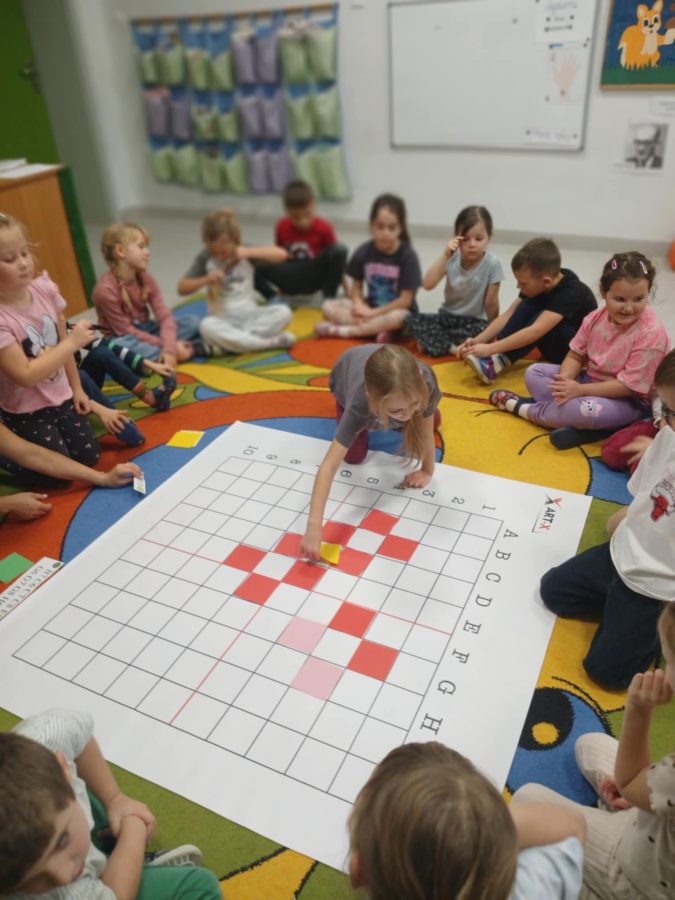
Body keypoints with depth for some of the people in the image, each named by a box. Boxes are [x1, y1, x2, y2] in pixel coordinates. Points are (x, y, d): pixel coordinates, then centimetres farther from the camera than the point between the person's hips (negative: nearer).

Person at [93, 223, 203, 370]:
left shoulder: (145, 278, -6)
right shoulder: (106, 289, -23)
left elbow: (164, 316, -14)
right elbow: (126, 331, -20)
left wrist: (169, 347, -31)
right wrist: (165, 344, -22)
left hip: (145, 330, 5)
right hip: (124, 339, -5)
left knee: (193, 322, -5)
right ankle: (193, 348, -30)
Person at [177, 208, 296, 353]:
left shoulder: (244, 252, 0)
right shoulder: (205, 258, 0)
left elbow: (281, 255, -10)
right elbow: (182, 288, -1)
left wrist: (249, 252, -20)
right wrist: (206, 280, -18)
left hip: (249, 315, 1)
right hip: (222, 319, -1)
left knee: (284, 312, -25)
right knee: (207, 326, -37)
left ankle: (225, 343, -27)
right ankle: (271, 342, -29)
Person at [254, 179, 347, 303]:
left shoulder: (324, 228, -8)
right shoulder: (282, 226, -2)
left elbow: (336, 257, -1)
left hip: (314, 278, -1)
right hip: (290, 280, 1)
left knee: (340, 250, -29)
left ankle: (329, 296, -15)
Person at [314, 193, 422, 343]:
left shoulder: (407, 256, -15)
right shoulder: (364, 251, -5)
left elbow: (405, 300, -15)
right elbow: (356, 287, 4)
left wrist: (374, 312, -17)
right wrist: (360, 307, -17)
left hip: (395, 311, -4)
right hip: (368, 309, 4)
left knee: (399, 317, -39)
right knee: (328, 306, -12)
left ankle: (341, 331, -25)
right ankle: (378, 329, -27)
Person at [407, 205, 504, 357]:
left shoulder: (492, 264, -16)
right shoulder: (452, 259, -10)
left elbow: (491, 303, -9)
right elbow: (427, 285, -20)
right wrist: (445, 256, -26)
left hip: (475, 321, -2)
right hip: (448, 316, 3)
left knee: (483, 332, -36)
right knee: (414, 320, -19)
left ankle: (433, 340, -19)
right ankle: (453, 348, -25)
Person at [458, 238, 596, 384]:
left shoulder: (570, 293, -30)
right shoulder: (537, 284, -9)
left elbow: (535, 331, -40)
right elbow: (508, 315, -10)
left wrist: (490, 348, -42)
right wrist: (478, 340, -22)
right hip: (555, 346, 7)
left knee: (543, 319, -33)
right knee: (528, 306, -19)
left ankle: (498, 362, -35)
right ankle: (497, 358, -29)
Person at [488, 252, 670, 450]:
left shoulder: (652, 334, -24)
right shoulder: (596, 318, -6)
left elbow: (629, 386, -25)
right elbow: (575, 355, 1)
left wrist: (579, 390, -30)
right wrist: (565, 381, -23)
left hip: (628, 401, -7)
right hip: (589, 379, 7)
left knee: (587, 410, -39)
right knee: (534, 372, 0)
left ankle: (524, 408, -14)